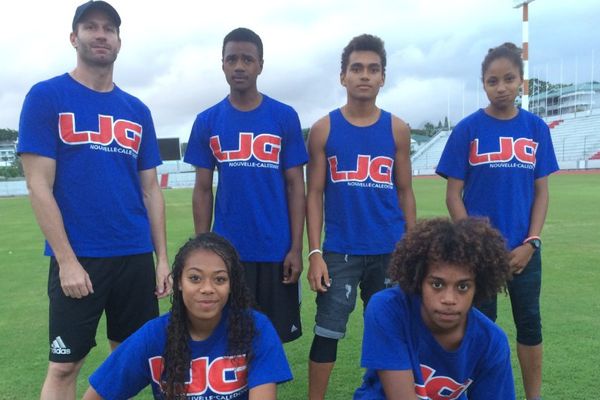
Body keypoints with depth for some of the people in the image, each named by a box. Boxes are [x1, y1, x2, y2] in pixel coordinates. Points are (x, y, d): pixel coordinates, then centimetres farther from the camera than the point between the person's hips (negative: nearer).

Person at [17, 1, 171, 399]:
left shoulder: (137, 111, 10)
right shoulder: (47, 96, -1)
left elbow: (150, 190, 10)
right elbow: (39, 186, -7)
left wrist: (162, 257, 5)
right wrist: (67, 260, -12)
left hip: (136, 256, 4)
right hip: (78, 258, -4)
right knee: (64, 365, 5)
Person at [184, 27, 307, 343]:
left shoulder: (285, 118, 0)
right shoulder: (207, 122, 4)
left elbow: (295, 187, 0)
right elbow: (203, 190, 6)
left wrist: (296, 248, -5)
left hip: (276, 250, -1)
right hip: (227, 251, 1)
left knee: (275, 337, 11)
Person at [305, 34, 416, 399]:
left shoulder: (397, 129, 3)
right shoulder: (324, 129, -1)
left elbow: (405, 192, 8)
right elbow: (314, 194, -1)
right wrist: (315, 252, -8)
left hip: (390, 251, 2)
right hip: (339, 251, -1)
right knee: (327, 333, 4)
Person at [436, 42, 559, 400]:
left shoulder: (537, 128, 2)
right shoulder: (467, 129, -6)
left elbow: (542, 192, 3)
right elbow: (453, 195, -6)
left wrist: (530, 243, -7)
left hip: (524, 248, 2)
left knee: (530, 323, 12)